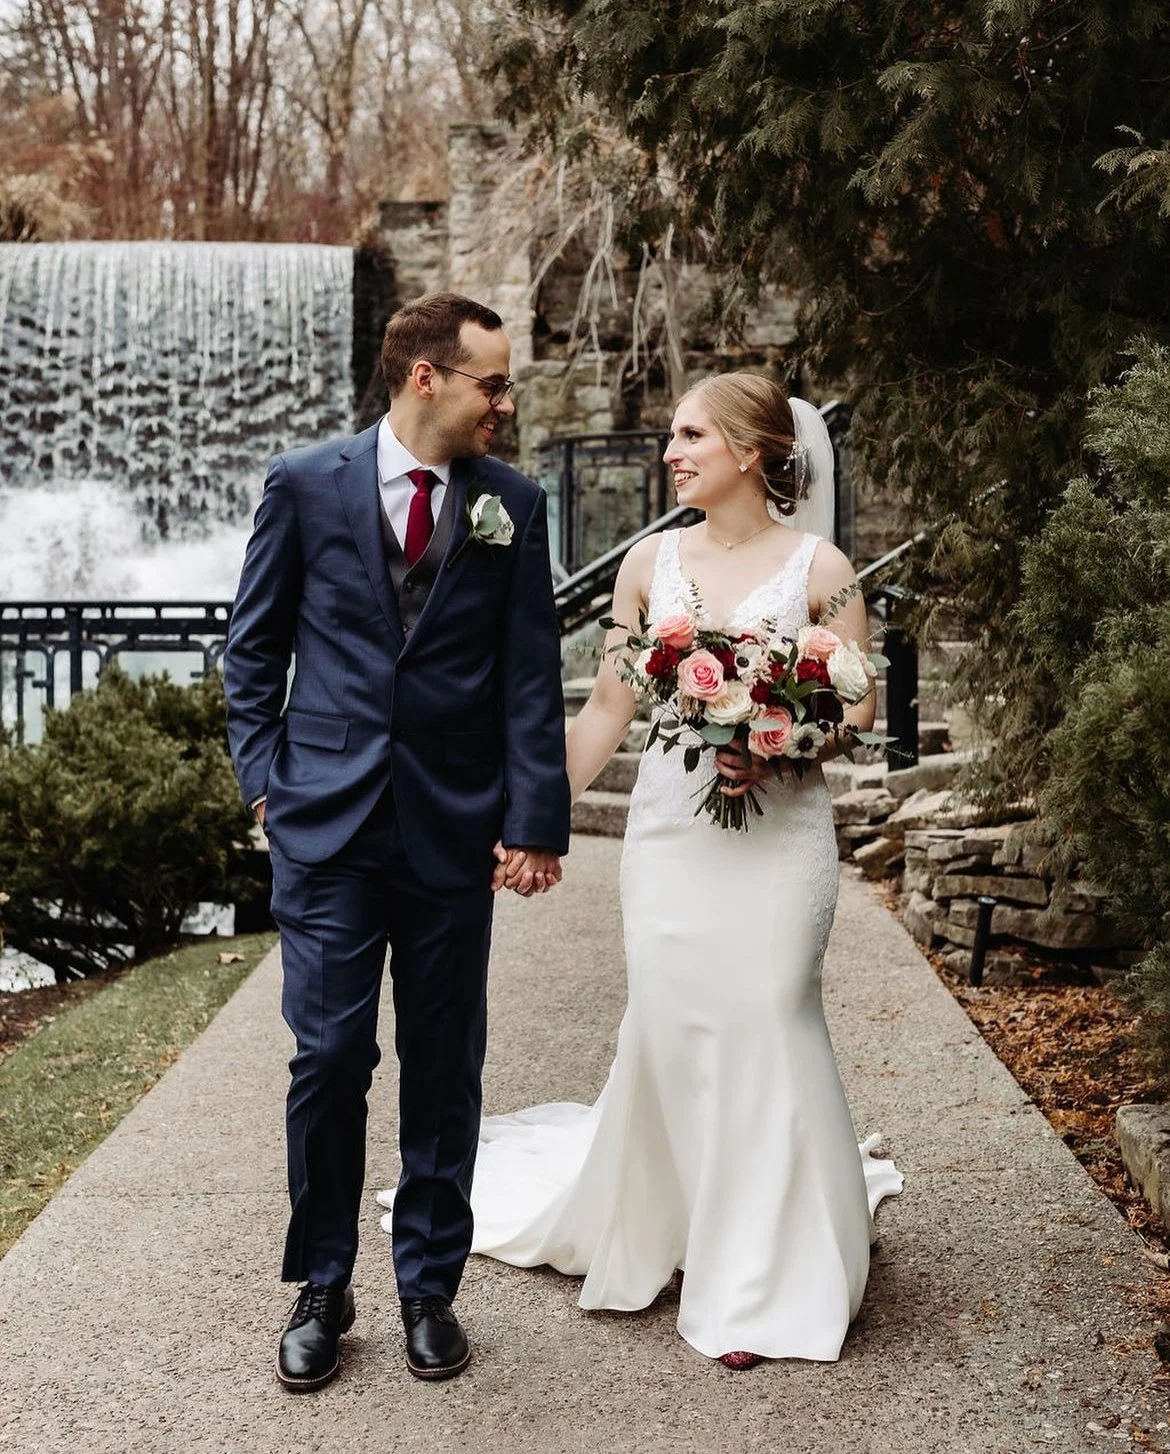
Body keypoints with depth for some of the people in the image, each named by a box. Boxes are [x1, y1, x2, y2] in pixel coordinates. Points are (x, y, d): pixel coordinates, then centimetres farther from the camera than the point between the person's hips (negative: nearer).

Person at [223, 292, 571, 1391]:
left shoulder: (513, 505, 4)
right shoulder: (305, 486, 1)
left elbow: (531, 676, 2)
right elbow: (252, 650, 7)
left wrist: (535, 820, -3)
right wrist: (266, 778, -1)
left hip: (454, 834, 1)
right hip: (326, 826, -1)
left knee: (444, 1071, 9)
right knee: (329, 1060, 1)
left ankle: (429, 1288, 24)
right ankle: (321, 1289, 20)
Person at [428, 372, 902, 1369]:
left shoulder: (818, 567, -3)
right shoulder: (651, 562, 6)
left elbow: (860, 708, 0)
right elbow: (609, 706, 9)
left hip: (777, 831, -3)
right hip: (668, 829, 3)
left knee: (765, 1028, -2)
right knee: (668, 1032, 5)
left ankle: (766, 1282, 15)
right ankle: (667, 1232, 27)